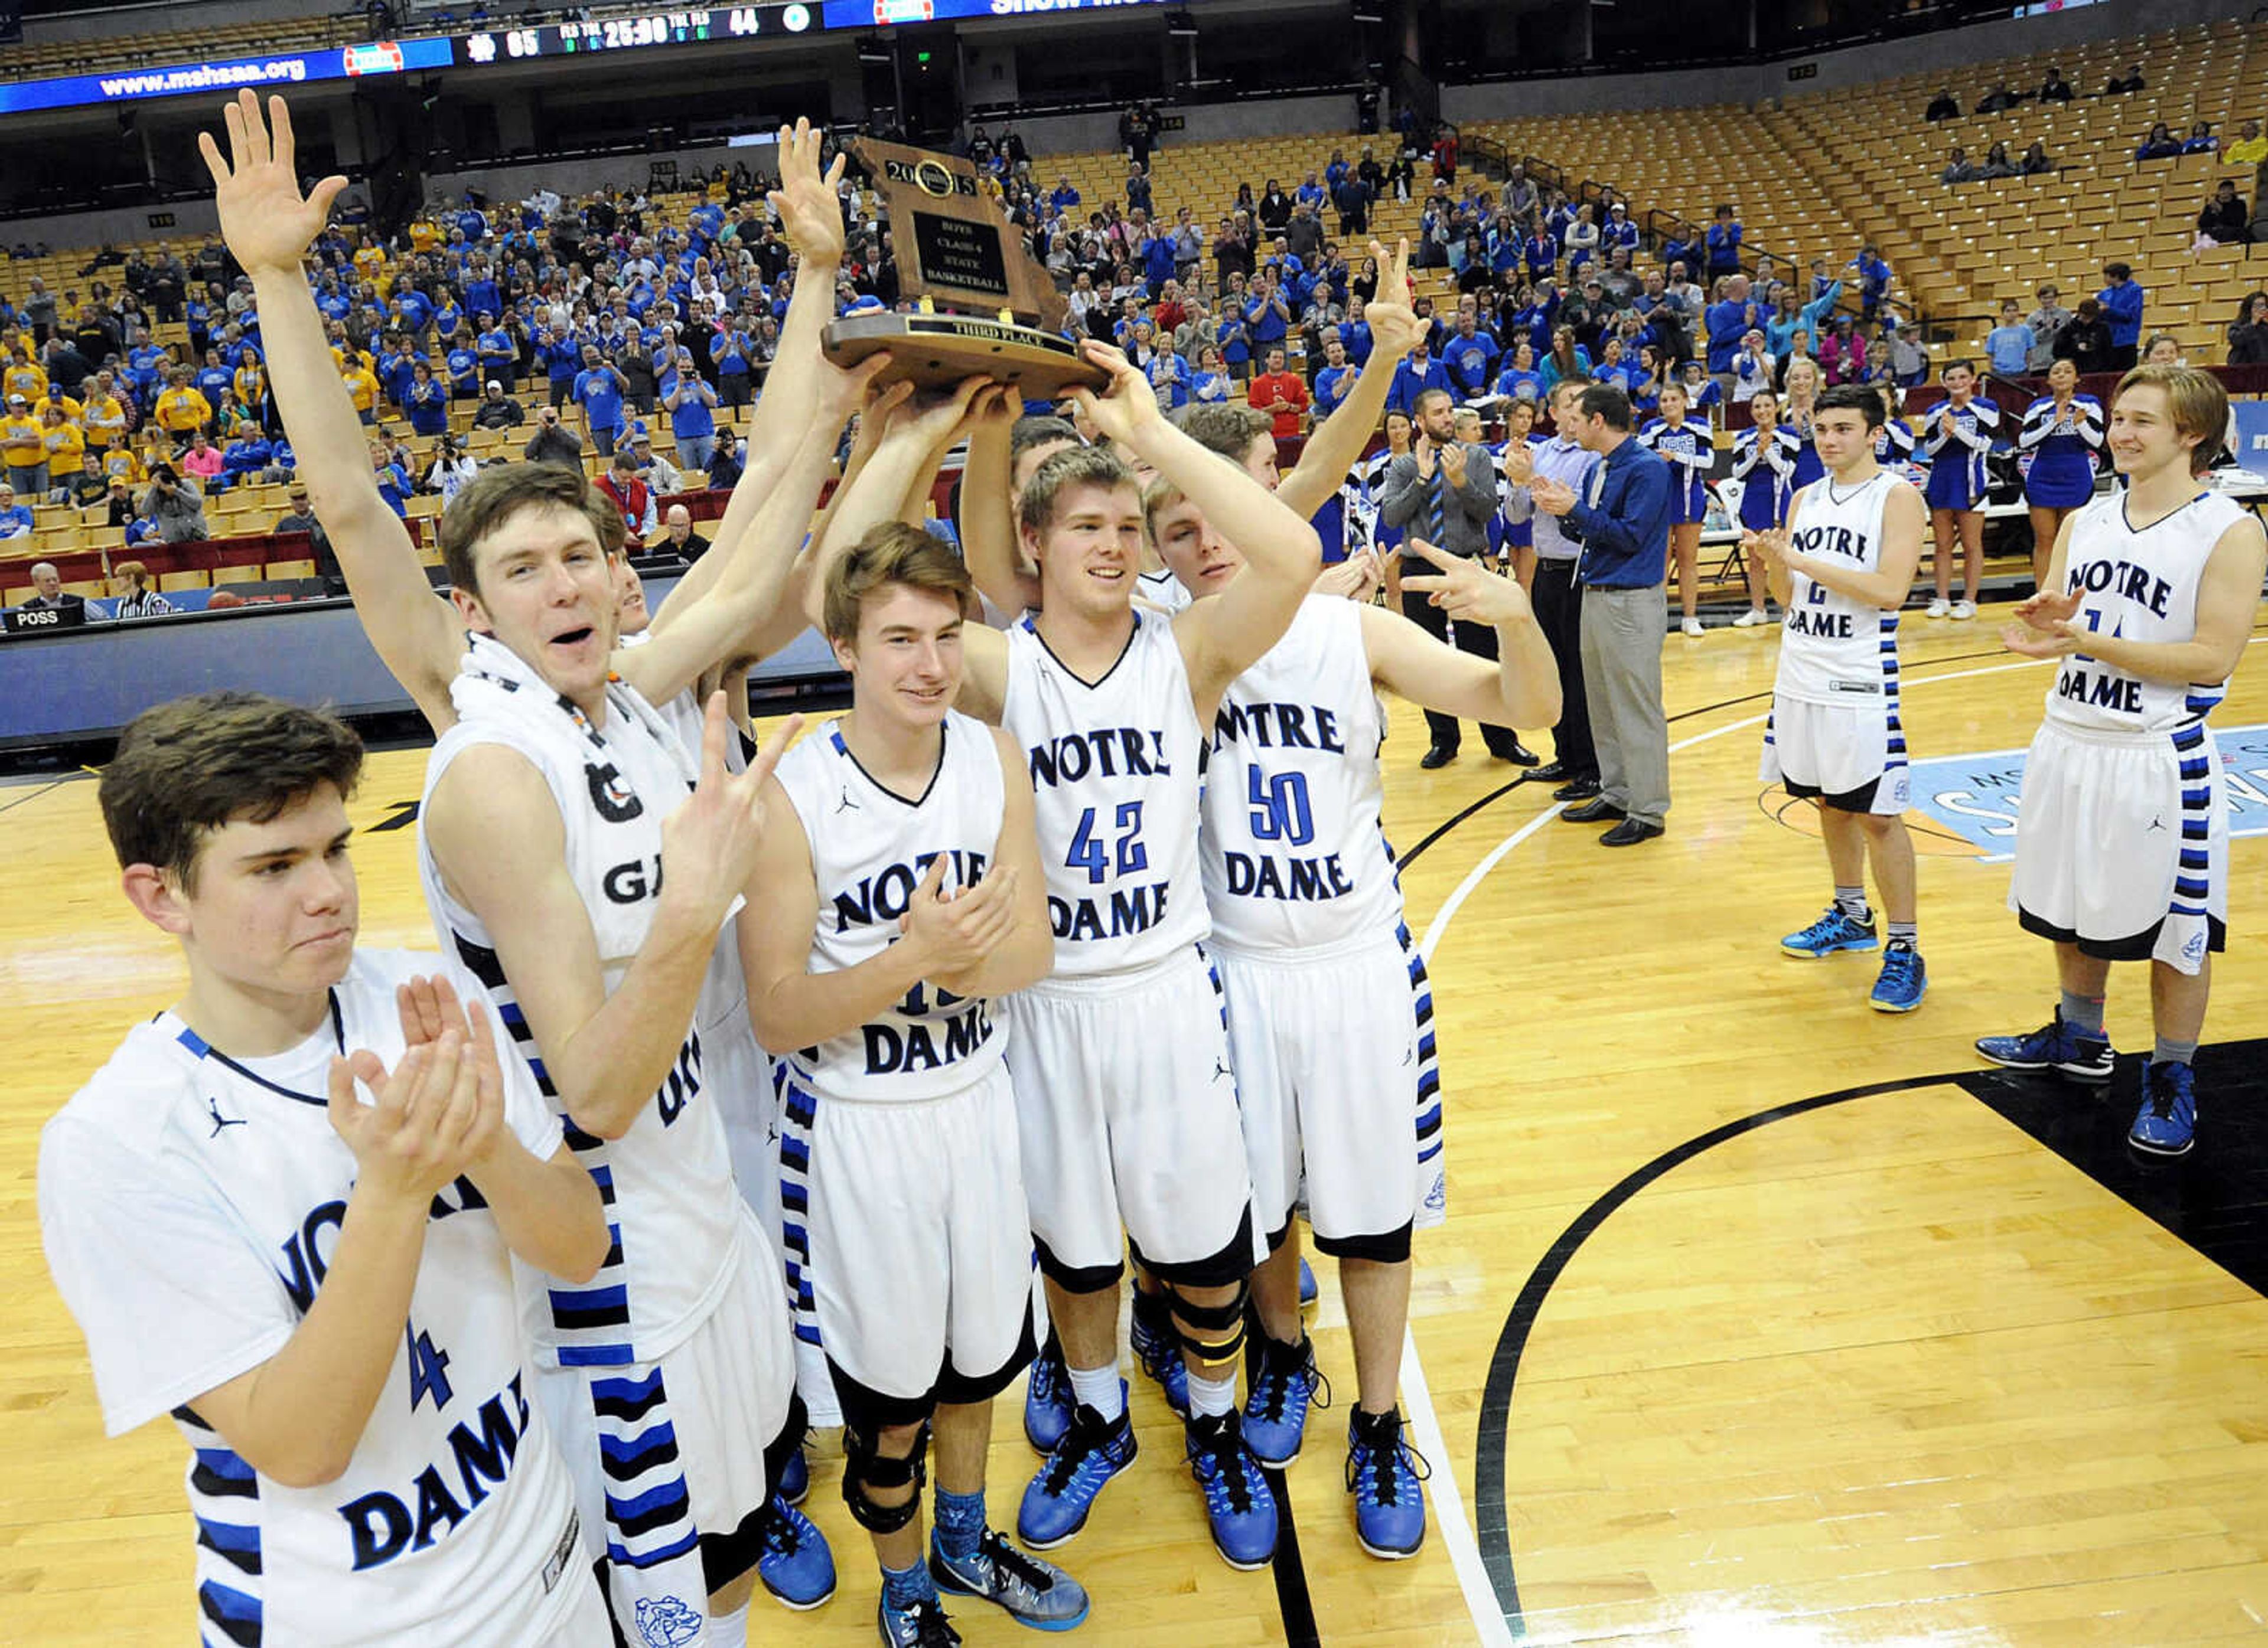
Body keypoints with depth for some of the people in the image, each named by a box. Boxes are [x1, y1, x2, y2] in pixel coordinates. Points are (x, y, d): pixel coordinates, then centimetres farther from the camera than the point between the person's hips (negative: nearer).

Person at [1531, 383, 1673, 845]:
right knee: (1602, 705, 15)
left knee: (1637, 709, -4)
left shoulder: (1647, 469, -13)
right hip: (1595, 595, 9)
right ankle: (1615, 795, 26)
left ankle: (1648, 811, 4)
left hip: (1632, 602, -9)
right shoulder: (1598, 470, 12)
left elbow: (1630, 536, -19)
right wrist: (1560, 510, -1)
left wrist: (1575, 508, -16)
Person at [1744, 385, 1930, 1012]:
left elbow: (1890, 589, -19)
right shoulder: (1805, 499, 11)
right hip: (1801, 673, 6)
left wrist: (1802, 560, -21)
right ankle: (1850, 917, 33)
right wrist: (1770, 559, -6)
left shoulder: (1897, 496, -7)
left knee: (1877, 814, -4)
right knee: (1829, 802, 17)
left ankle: (1904, 950, 5)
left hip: (1860, 681, -6)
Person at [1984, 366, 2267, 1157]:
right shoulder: (2086, 521, 8)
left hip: (2161, 758, -6)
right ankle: (2078, 1039, 38)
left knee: (2175, 929, 6)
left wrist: (2085, 639, -24)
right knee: (2071, 909, 19)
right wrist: (2044, 620, -16)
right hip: (2069, 742, 6)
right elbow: (2048, 622, 8)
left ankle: (2172, 1082, 21)